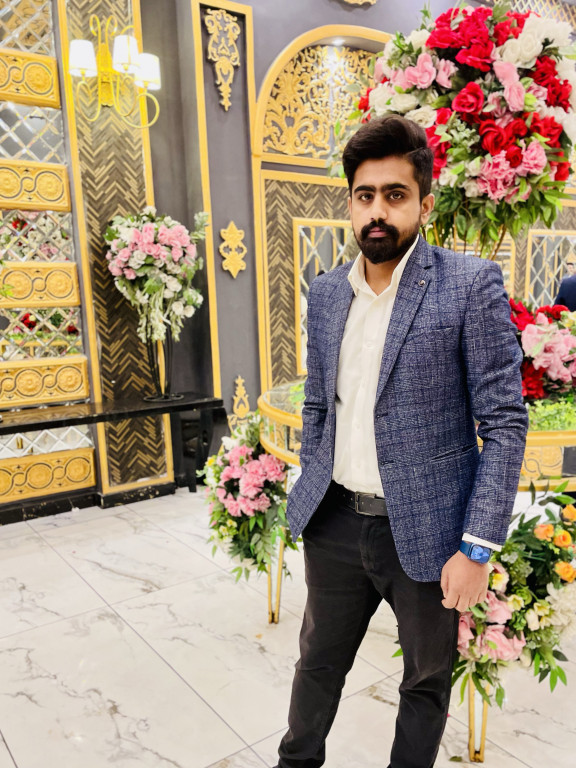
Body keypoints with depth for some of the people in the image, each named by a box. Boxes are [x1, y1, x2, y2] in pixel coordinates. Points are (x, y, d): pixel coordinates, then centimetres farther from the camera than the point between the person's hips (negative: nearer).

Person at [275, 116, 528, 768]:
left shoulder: (472, 286, -12)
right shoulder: (325, 292, 5)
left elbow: (505, 422, -12)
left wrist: (477, 547, -15)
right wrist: (309, 499, 12)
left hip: (424, 530, -4)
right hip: (336, 521, 5)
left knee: (426, 683, 19)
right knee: (318, 663, 24)